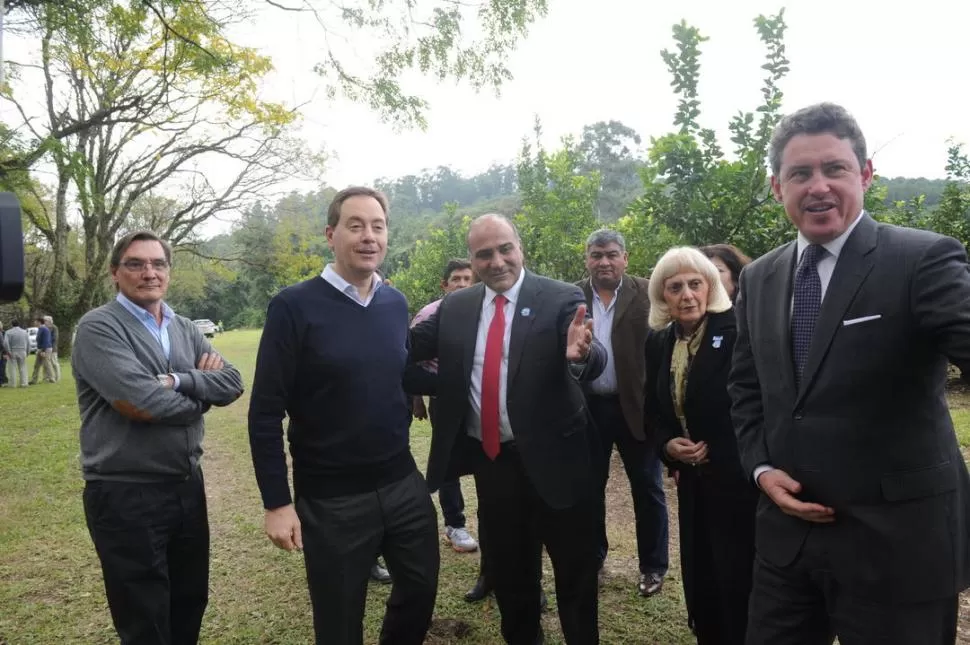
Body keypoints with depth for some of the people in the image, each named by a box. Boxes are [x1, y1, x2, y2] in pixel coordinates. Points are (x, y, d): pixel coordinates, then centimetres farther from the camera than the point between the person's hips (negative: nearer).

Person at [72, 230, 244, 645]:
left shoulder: (185, 330, 9)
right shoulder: (98, 328, -12)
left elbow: (232, 383, -1)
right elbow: (142, 403, -24)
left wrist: (177, 380, -18)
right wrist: (201, 392, -7)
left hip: (187, 486, 6)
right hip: (125, 495, -6)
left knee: (191, 603, 20)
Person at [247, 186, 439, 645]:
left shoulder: (396, 303, 3)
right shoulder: (294, 307, -12)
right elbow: (265, 412, -12)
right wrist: (277, 503, -12)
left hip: (403, 484, 5)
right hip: (331, 499, -4)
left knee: (421, 590, 20)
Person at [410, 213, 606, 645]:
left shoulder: (561, 298, -10)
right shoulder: (454, 306, 2)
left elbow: (596, 364, -22)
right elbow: (408, 347, -4)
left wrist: (581, 354, -45)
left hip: (551, 456, -3)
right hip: (490, 460, 4)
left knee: (575, 570, 13)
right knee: (507, 568, 22)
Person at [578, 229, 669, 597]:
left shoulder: (647, 294, -5)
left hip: (635, 406, -2)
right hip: (588, 407, 2)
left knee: (647, 487, 10)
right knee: (590, 486, 15)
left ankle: (653, 566, 27)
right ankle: (593, 557, 33)